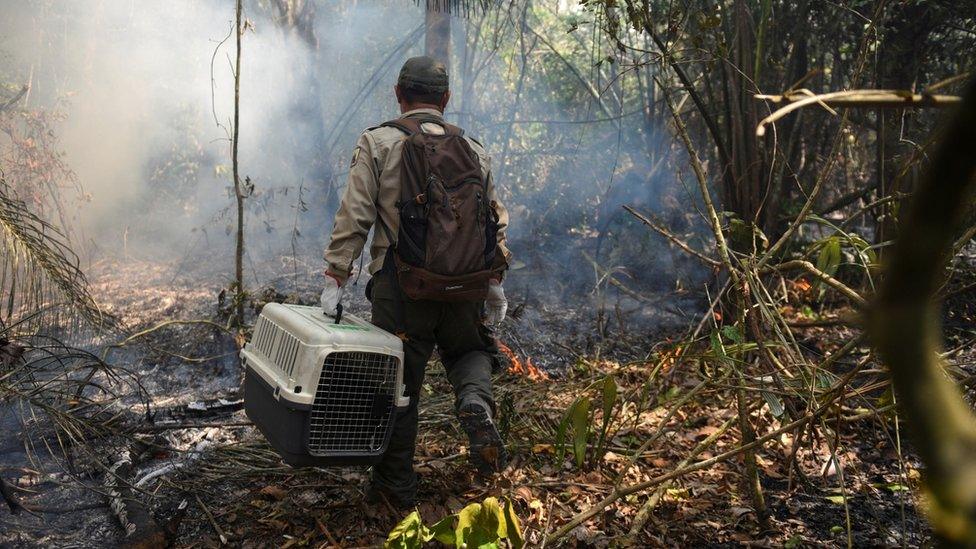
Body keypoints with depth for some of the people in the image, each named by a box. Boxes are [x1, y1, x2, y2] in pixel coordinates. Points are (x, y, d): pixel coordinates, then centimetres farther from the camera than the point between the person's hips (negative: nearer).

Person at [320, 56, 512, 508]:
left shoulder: (377, 144, -1)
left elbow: (353, 218, -7)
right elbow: (495, 220, 11)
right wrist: (495, 282, 18)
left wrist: (335, 278, -3)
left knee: (398, 385, 8)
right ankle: (476, 405, -4)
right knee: (471, 352, 27)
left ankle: (395, 486, 18)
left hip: (400, 288, -3)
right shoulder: (473, 150, 10)